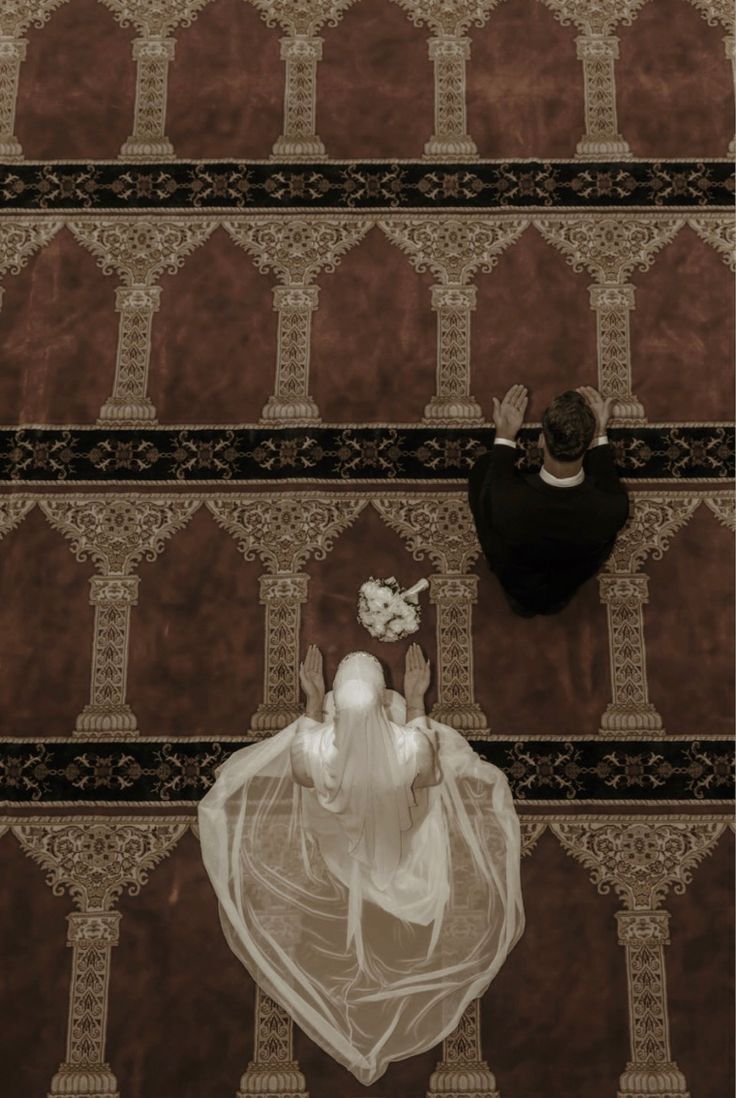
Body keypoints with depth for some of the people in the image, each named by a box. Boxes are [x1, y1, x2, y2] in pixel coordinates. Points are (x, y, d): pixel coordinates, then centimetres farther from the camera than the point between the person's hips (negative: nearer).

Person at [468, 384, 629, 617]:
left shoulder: (506, 501, -41)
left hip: (516, 586, -1)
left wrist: (505, 437, -6)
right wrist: (600, 434, -3)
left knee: (483, 466, 8)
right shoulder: (613, 506, -37)